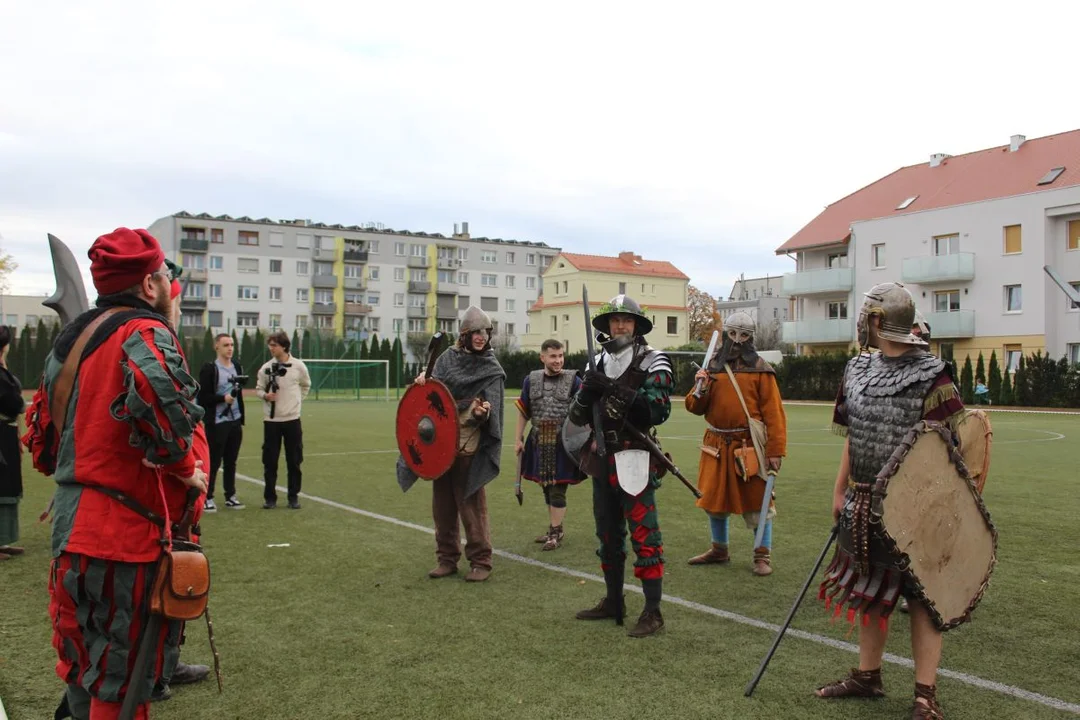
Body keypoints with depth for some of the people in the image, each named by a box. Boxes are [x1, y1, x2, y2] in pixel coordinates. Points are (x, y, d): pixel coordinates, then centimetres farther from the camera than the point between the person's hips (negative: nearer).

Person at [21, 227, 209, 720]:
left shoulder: (70, 340, 14)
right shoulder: (145, 333, -14)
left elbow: (40, 437, 19)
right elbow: (156, 397, -36)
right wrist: (184, 467, -21)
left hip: (71, 529, 9)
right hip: (128, 535, -9)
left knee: (85, 670, 23)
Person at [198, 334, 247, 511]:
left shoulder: (237, 366, 11)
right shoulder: (209, 368, -8)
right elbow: (202, 397, -11)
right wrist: (223, 398, -20)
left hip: (235, 421, 5)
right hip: (216, 423, -5)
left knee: (231, 461, 11)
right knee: (213, 461, 2)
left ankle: (230, 496, 20)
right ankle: (207, 498, 12)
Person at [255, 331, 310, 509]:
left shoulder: (298, 366, -3)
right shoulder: (266, 367, -3)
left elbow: (306, 385, 15)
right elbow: (258, 389, 6)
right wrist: (265, 396, -14)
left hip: (292, 419, 0)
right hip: (271, 420, 0)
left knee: (294, 461, 5)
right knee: (270, 461, 4)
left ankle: (293, 497, 17)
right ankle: (270, 497, 15)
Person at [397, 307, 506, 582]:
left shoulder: (492, 370, -3)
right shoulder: (448, 357, 9)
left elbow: (491, 409, -13)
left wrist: (483, 411, -35)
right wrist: (424, 379, -12)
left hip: (469, 447, -4)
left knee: (471, 504, -2)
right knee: (442, 503, 11)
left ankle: (480, 561, 10)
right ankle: (447, 557, 24)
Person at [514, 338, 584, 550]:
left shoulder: (573, 380, -4)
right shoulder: (531, 379, 5)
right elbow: (523, 412, 10)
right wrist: (518, 439, 8)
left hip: (563, 442, -4)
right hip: (540, 441, 4)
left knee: (558, 488, -2)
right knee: (546, 487, 13)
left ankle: (555, 532, 9)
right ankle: (555, 529, 27)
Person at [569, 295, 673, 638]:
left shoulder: (653, 362, -5)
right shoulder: (597, 363, 11)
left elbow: (659, 410, -18)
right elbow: (577, 416, 9)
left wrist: (616, 390, -25)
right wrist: (587, 392, -13)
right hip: (602, 460, 6)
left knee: (643, 535, -7)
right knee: (608, 534, 14)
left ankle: (653, 611, 1)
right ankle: (614, 602, 27)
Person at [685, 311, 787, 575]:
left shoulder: (760, 369, -3)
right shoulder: (713, 367, 9)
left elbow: (773, 412, -9)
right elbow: (696, 407, 8)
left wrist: (775, 449, -16)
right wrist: (701, 390, -13)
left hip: (750, 446, -5)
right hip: (717, 446, 5)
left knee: (758, 500, 0)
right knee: (713, 498, 14)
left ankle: (762, 556, 13)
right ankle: (719, 550, 31)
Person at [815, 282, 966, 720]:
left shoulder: (931, 375, -14)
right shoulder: (858, 370, 6)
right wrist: (840, 491, 12)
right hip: (865, 502, 7)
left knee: (922, 596, 5)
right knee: (870, 590, 17)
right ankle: (867, 676, 32)